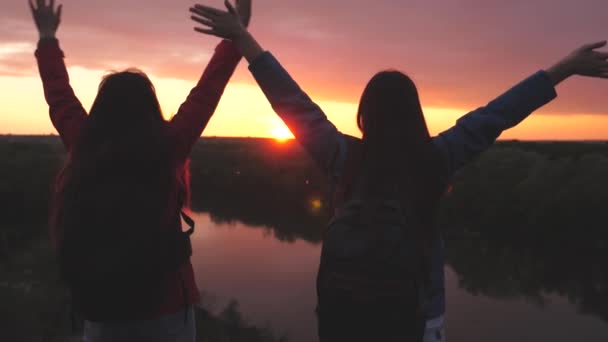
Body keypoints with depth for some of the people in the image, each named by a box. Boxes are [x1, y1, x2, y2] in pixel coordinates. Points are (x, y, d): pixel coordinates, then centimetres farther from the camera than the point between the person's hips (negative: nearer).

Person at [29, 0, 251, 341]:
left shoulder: (83, 148, -6)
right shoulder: (167, 147, -13)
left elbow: (60, 98, 11)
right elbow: (206, 93, -4)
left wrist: (48, 39, 26)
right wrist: (236, 35, 7)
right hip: (166, 305, -3)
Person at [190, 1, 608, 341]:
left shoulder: (345, 156, -10)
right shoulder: (435, 159, -10)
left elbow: (295, 104, -5)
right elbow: (494, 116, -4)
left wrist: (242, 37, 3)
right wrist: (565, 68, 6)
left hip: (343, 298, 1)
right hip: (410, 303, 0)